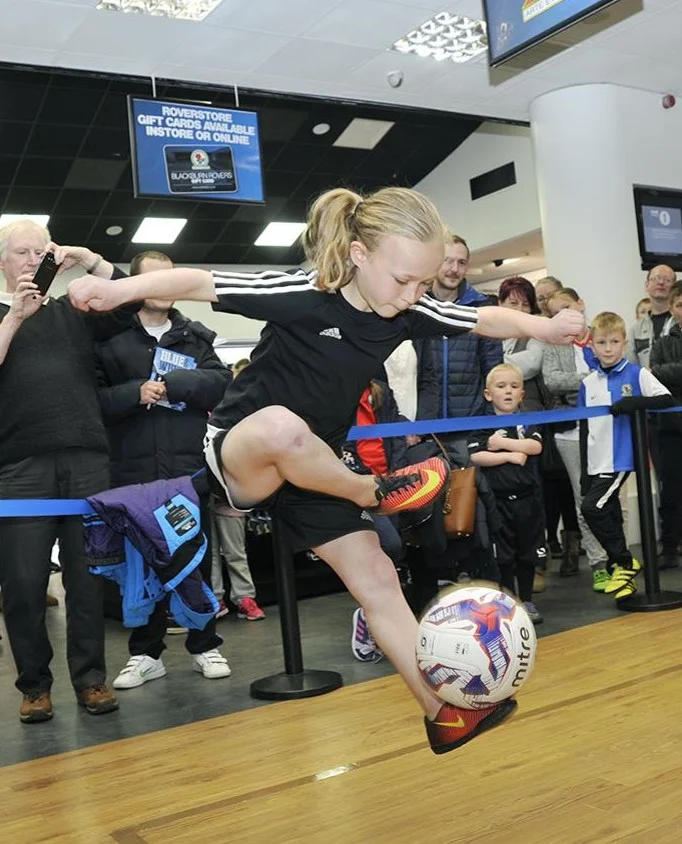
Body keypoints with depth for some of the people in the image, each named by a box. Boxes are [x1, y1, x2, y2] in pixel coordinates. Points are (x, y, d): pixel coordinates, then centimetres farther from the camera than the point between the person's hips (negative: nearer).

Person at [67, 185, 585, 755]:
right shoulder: (301, 294, -25)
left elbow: (484, 318, 6)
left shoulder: (410, 311, -8)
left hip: (314, 467, 5)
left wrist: (541, 327, -9)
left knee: (376, 578, 0)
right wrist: (117, 290, -33)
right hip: (237, 455, -5)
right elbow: (198, 282, -22)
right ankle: (372, 491, -13)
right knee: (281, 427, -42)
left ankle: (444, 715, 12)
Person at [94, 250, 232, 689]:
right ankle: (146, 652, 18)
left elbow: (220, 383, -4)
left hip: (189, 465, 1)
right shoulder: (110, 336, 5)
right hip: (134, 469, -1)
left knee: (197, 556, 7)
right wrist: (134, 393, -17)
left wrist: (170, 383, -13)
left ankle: (205, 645, 19)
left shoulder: (195, 337, 11)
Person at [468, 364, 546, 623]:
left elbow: (535, 446, -10)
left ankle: (526, 601, 23)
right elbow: (476, 457, -14)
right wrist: (511, 456, -12)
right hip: (498, 498, -2)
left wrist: (502, 442, -13)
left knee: (527, 552, 10)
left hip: (527, 497, 2)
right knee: (503, 555, 3)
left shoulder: (528, 422, 8)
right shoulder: (483, 426, 0)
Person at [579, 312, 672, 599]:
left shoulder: (637, 374, -2)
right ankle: (620, 568, 26)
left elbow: (667, 400, -10)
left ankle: (623, 563, 2)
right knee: (610, 516, 12)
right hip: (596, 463, 5)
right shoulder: (588, 384, 9)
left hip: (620, 459, -5)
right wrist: (584, 472, 12)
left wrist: (635, 402, -25)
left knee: (591, 507, -15)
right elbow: (584, 429, 12)